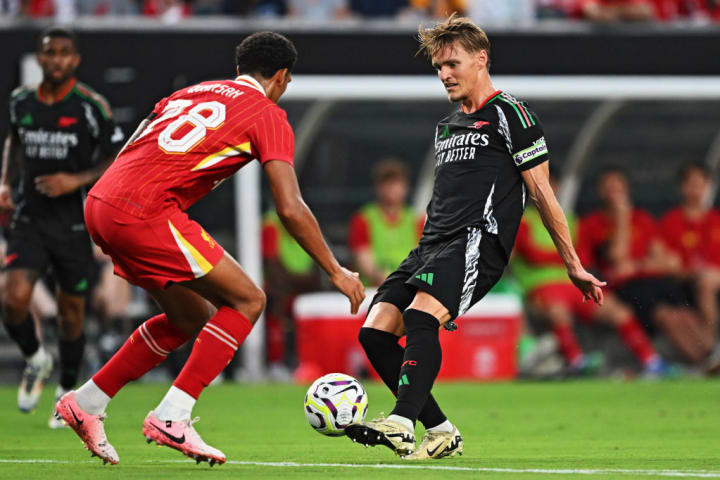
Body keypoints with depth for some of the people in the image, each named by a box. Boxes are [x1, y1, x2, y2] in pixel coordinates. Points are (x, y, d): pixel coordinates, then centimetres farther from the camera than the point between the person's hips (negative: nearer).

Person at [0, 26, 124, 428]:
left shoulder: (91, 105, -8)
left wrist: (76, 181, -18)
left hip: (74, 222, -2)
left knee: (71, 312, 6)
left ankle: (68, 393, 26)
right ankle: (36, 359, 13)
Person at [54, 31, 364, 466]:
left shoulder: (195, 92, 25)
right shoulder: (268, 115, 3)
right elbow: (290, 209, -5)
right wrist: (337, 272, 3)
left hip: (100, 202, 8)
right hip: (143, 213, -8)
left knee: (191, 317, 21)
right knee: (247, 301, 0)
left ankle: (86, 403, 23)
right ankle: (172, 418, -6)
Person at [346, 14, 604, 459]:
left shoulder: (509, 114, 3)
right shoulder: (446, 128, 27)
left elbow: (541, 192, 1)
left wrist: (573, 265, 1)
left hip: (478, 240, -8)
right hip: (433, 245, 8)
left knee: (420, 316, -31)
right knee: (375, 330, -8)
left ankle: (402, 426, -44)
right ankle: (441, 432, -3)